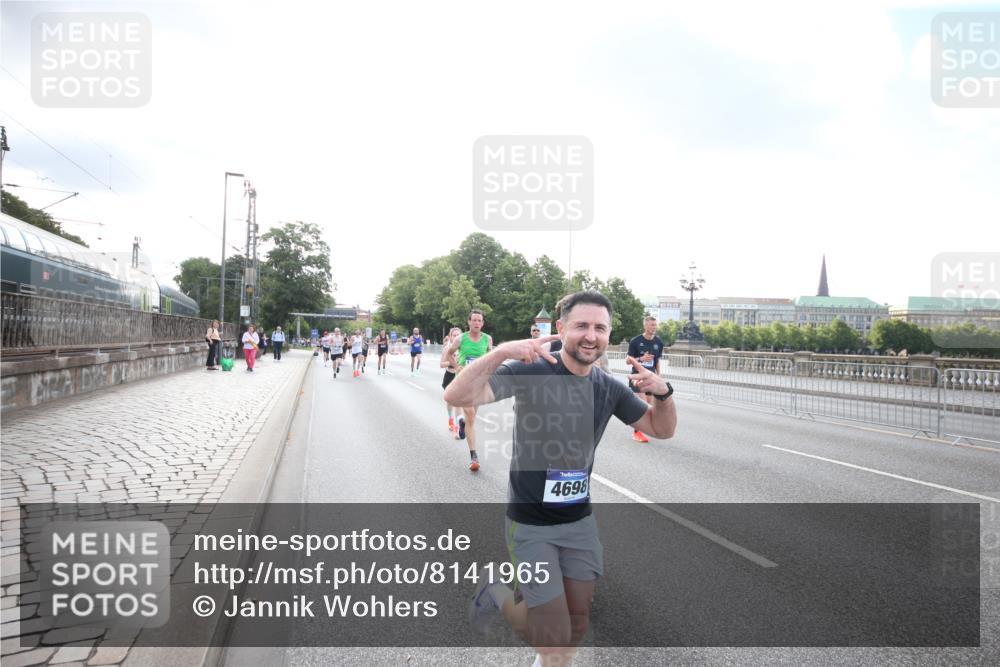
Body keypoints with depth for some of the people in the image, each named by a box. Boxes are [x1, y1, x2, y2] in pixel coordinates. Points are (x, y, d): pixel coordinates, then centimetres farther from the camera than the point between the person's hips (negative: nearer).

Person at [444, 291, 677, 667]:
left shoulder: (609, 388, -1)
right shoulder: (531, 371, -19)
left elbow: (661, 429, 8)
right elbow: (457, 396, -29)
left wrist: (663, 392, -13)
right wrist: (502, 351, -45)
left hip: (580, 523, 6)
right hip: (530, 525, -5)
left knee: (576, 629, 15)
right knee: (555, 636, 0)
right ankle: (497, 595, 26)